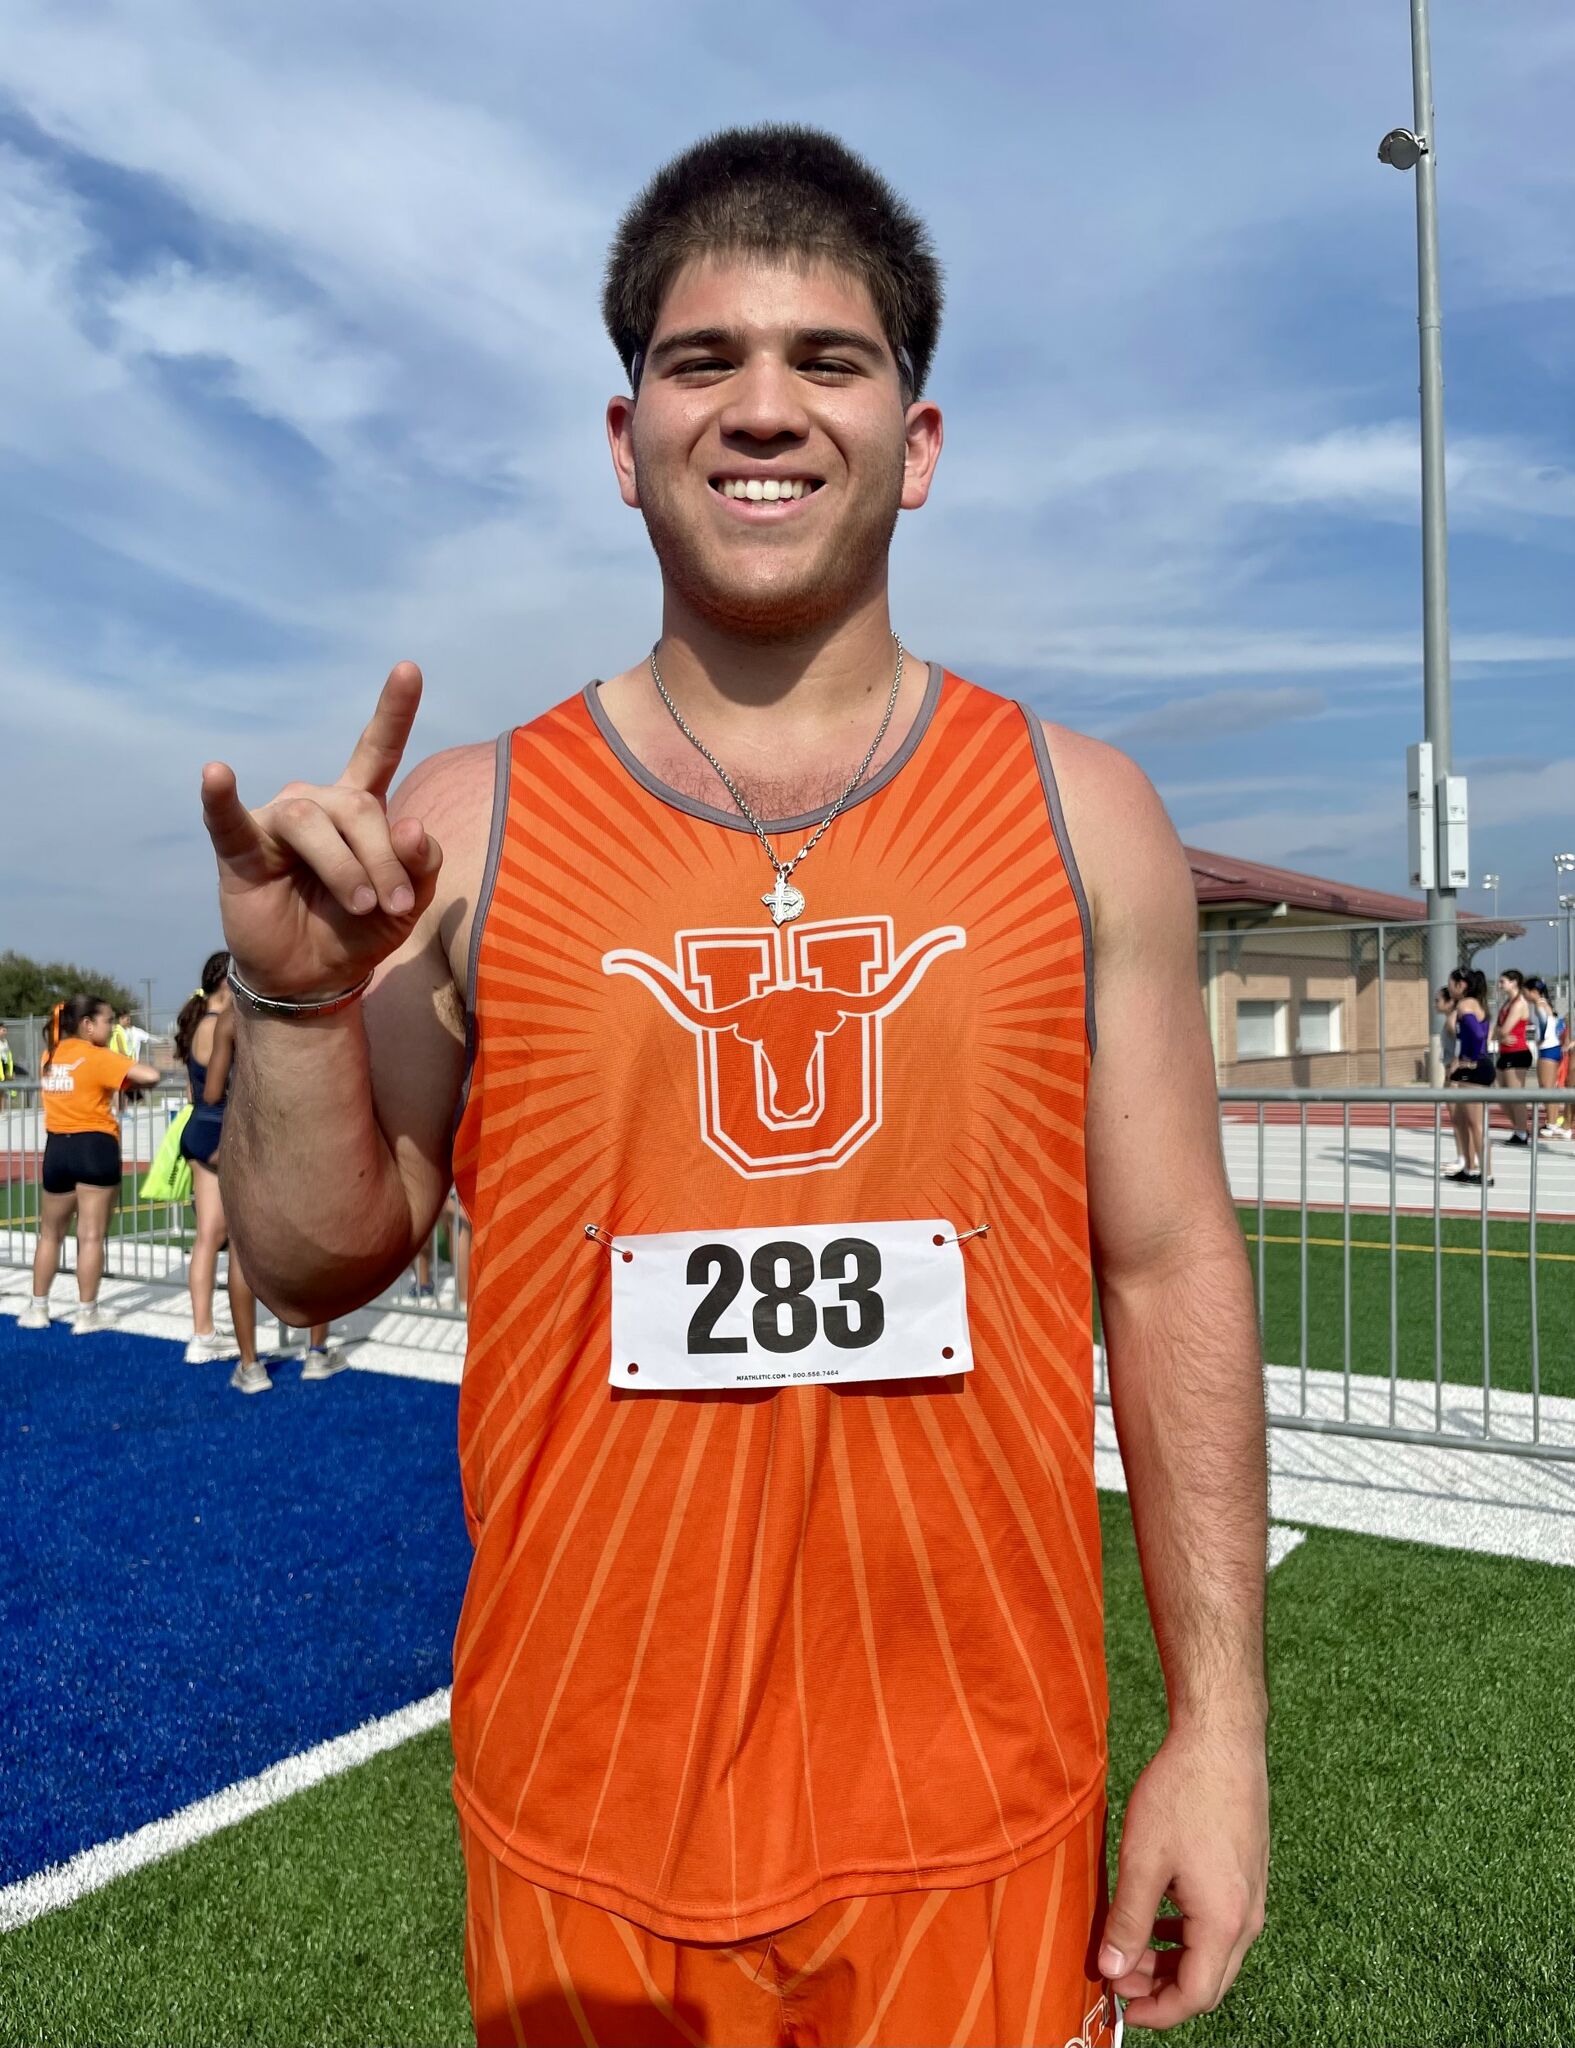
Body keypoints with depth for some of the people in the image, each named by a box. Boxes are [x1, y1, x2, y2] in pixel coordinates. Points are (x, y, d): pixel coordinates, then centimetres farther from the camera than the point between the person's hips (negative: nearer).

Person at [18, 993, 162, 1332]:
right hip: (95, 1148, -6)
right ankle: (86, 1313, 2)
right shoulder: (98, 1057, -11)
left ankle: (37, 1309, 24)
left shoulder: (51, 1056, 8)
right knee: (91, 1235, -1)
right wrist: (131, 1081, 0)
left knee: (50, 1233, 18)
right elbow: (150, 1076, -21)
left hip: (57, 1148, 6)